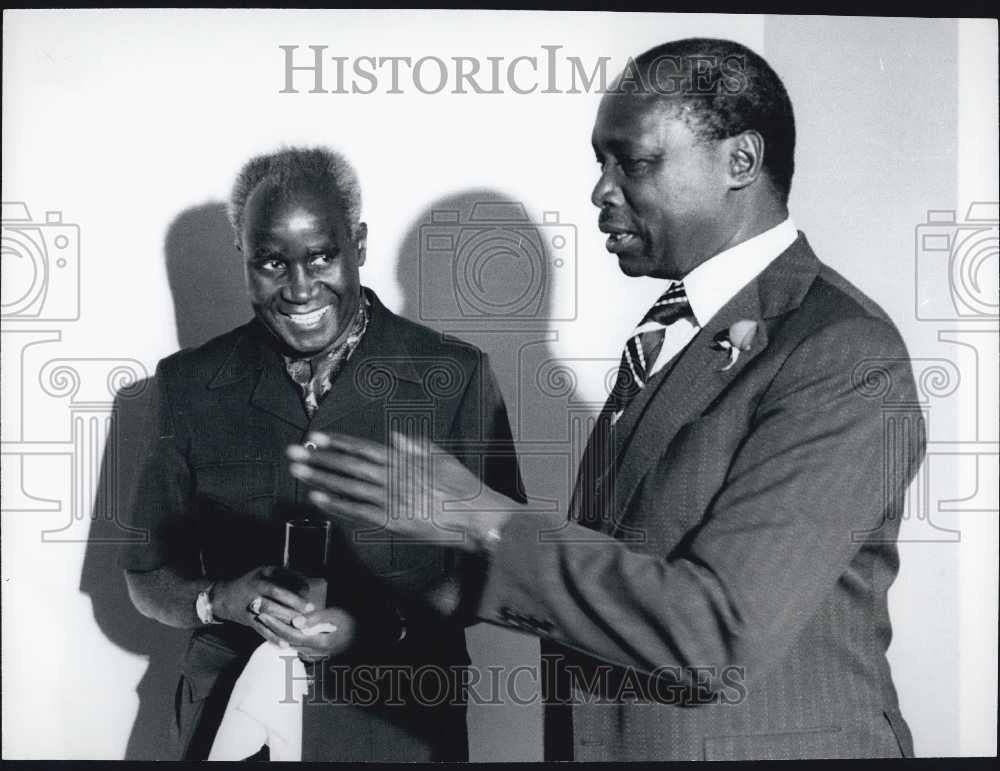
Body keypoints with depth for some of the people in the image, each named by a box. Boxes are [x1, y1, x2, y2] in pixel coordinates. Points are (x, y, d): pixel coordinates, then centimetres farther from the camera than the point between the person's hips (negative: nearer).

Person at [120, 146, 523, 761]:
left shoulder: (455, 377, -9)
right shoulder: (190, 385, -2)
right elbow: (147, 576, 4)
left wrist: (386, 624, -21)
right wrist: (220, 600, -16)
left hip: (399, 726, -1)